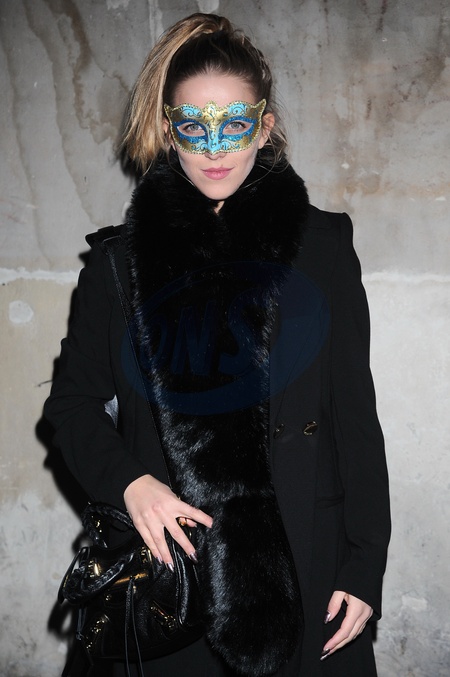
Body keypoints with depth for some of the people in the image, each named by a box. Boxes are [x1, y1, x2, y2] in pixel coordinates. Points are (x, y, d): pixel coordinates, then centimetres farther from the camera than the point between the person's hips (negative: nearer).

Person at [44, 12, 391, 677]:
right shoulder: (121, 255, 3)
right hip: (168, 565, 1)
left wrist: (364, 568, -3)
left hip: (303, 572, 0)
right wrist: (127, 480, -10)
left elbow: (356, 414, 0)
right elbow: (72, 399, 9)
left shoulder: (321, 243, 1)